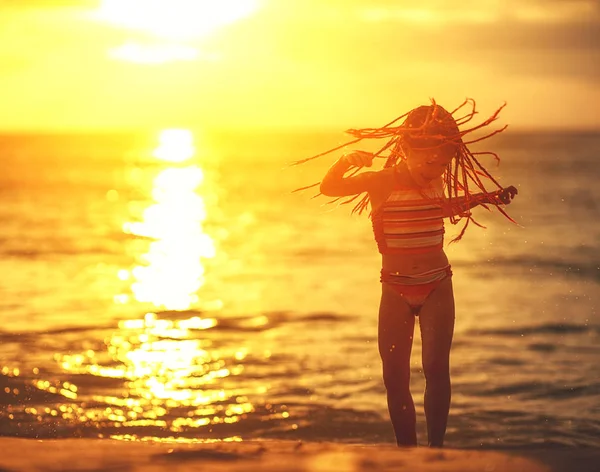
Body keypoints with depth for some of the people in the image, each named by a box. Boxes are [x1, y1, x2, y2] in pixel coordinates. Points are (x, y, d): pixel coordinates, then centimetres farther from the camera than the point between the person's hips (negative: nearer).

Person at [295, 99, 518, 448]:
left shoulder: (438, 181, 0)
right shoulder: (382, 182, -11)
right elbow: (329, 187, -18)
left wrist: (488, 198, 18)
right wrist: (348, 161, -35)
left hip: (437, 287, 1)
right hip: (396, 290, -1)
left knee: (436, 367, -12)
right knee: (395, 377, 0)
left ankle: (436, 447, -6)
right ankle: (407, 451, 10)